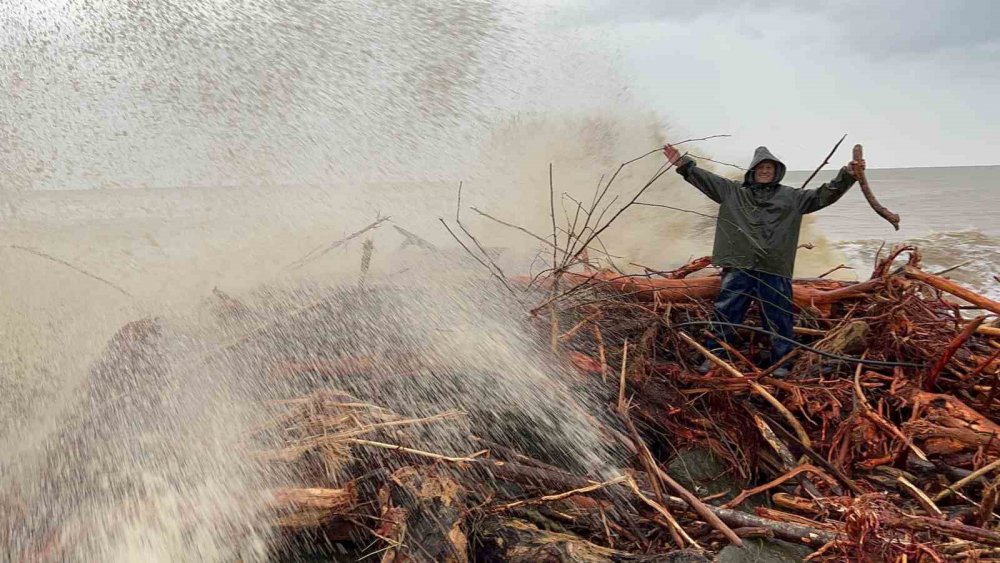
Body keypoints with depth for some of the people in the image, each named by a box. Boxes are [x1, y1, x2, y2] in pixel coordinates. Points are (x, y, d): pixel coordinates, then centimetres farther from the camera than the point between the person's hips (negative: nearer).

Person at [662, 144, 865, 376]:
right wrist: (682, 163, -4)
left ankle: (780, 362, 20)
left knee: (778, 318, 6)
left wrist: (847, 175, -3)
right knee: (725, 313, 5)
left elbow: (824, 195, 8)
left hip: (774, 271, 0)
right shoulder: (733, 191, 10)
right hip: (739, 268, 0)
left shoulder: (791, 197, 11)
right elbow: (706, 180, 6)